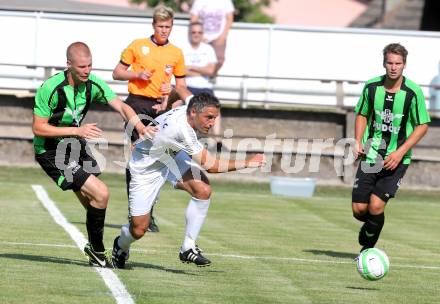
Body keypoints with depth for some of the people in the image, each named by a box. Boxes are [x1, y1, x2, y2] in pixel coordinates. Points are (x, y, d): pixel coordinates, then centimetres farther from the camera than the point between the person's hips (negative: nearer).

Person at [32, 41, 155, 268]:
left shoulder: (93, 84, -7)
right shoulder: (50, 88, -25)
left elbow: (121, 106, -12)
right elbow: (38, 128, -20)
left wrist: (139, 126, -32)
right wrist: (77, 131, -26)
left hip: (75, 146, 7)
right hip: (51, 152, -7)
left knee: (93, 204, 9)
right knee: (100, 194, -15)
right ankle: (96, 250, 1)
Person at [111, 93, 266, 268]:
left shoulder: (187, 108, -16)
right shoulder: (181, 129, -40)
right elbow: (210, 165, -34)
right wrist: (247, 163, -30)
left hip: (172, 156, 8)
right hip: (146, 167, -7)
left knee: (203, 190, -22)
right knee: (138, 229, -5)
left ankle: (188, 248, -11)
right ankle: (121, 246, 34)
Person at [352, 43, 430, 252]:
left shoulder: (413, 92, -11)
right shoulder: (371, 87, -2)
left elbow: (422, 126, -5)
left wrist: (400, 152, -14)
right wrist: (358, 141, -2)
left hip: (396, 160, -3)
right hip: (370, 156, 3)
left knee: (376, 205, -15)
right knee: (358, 210, -1)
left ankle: (368, 248, 11)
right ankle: (370, 226, 35)